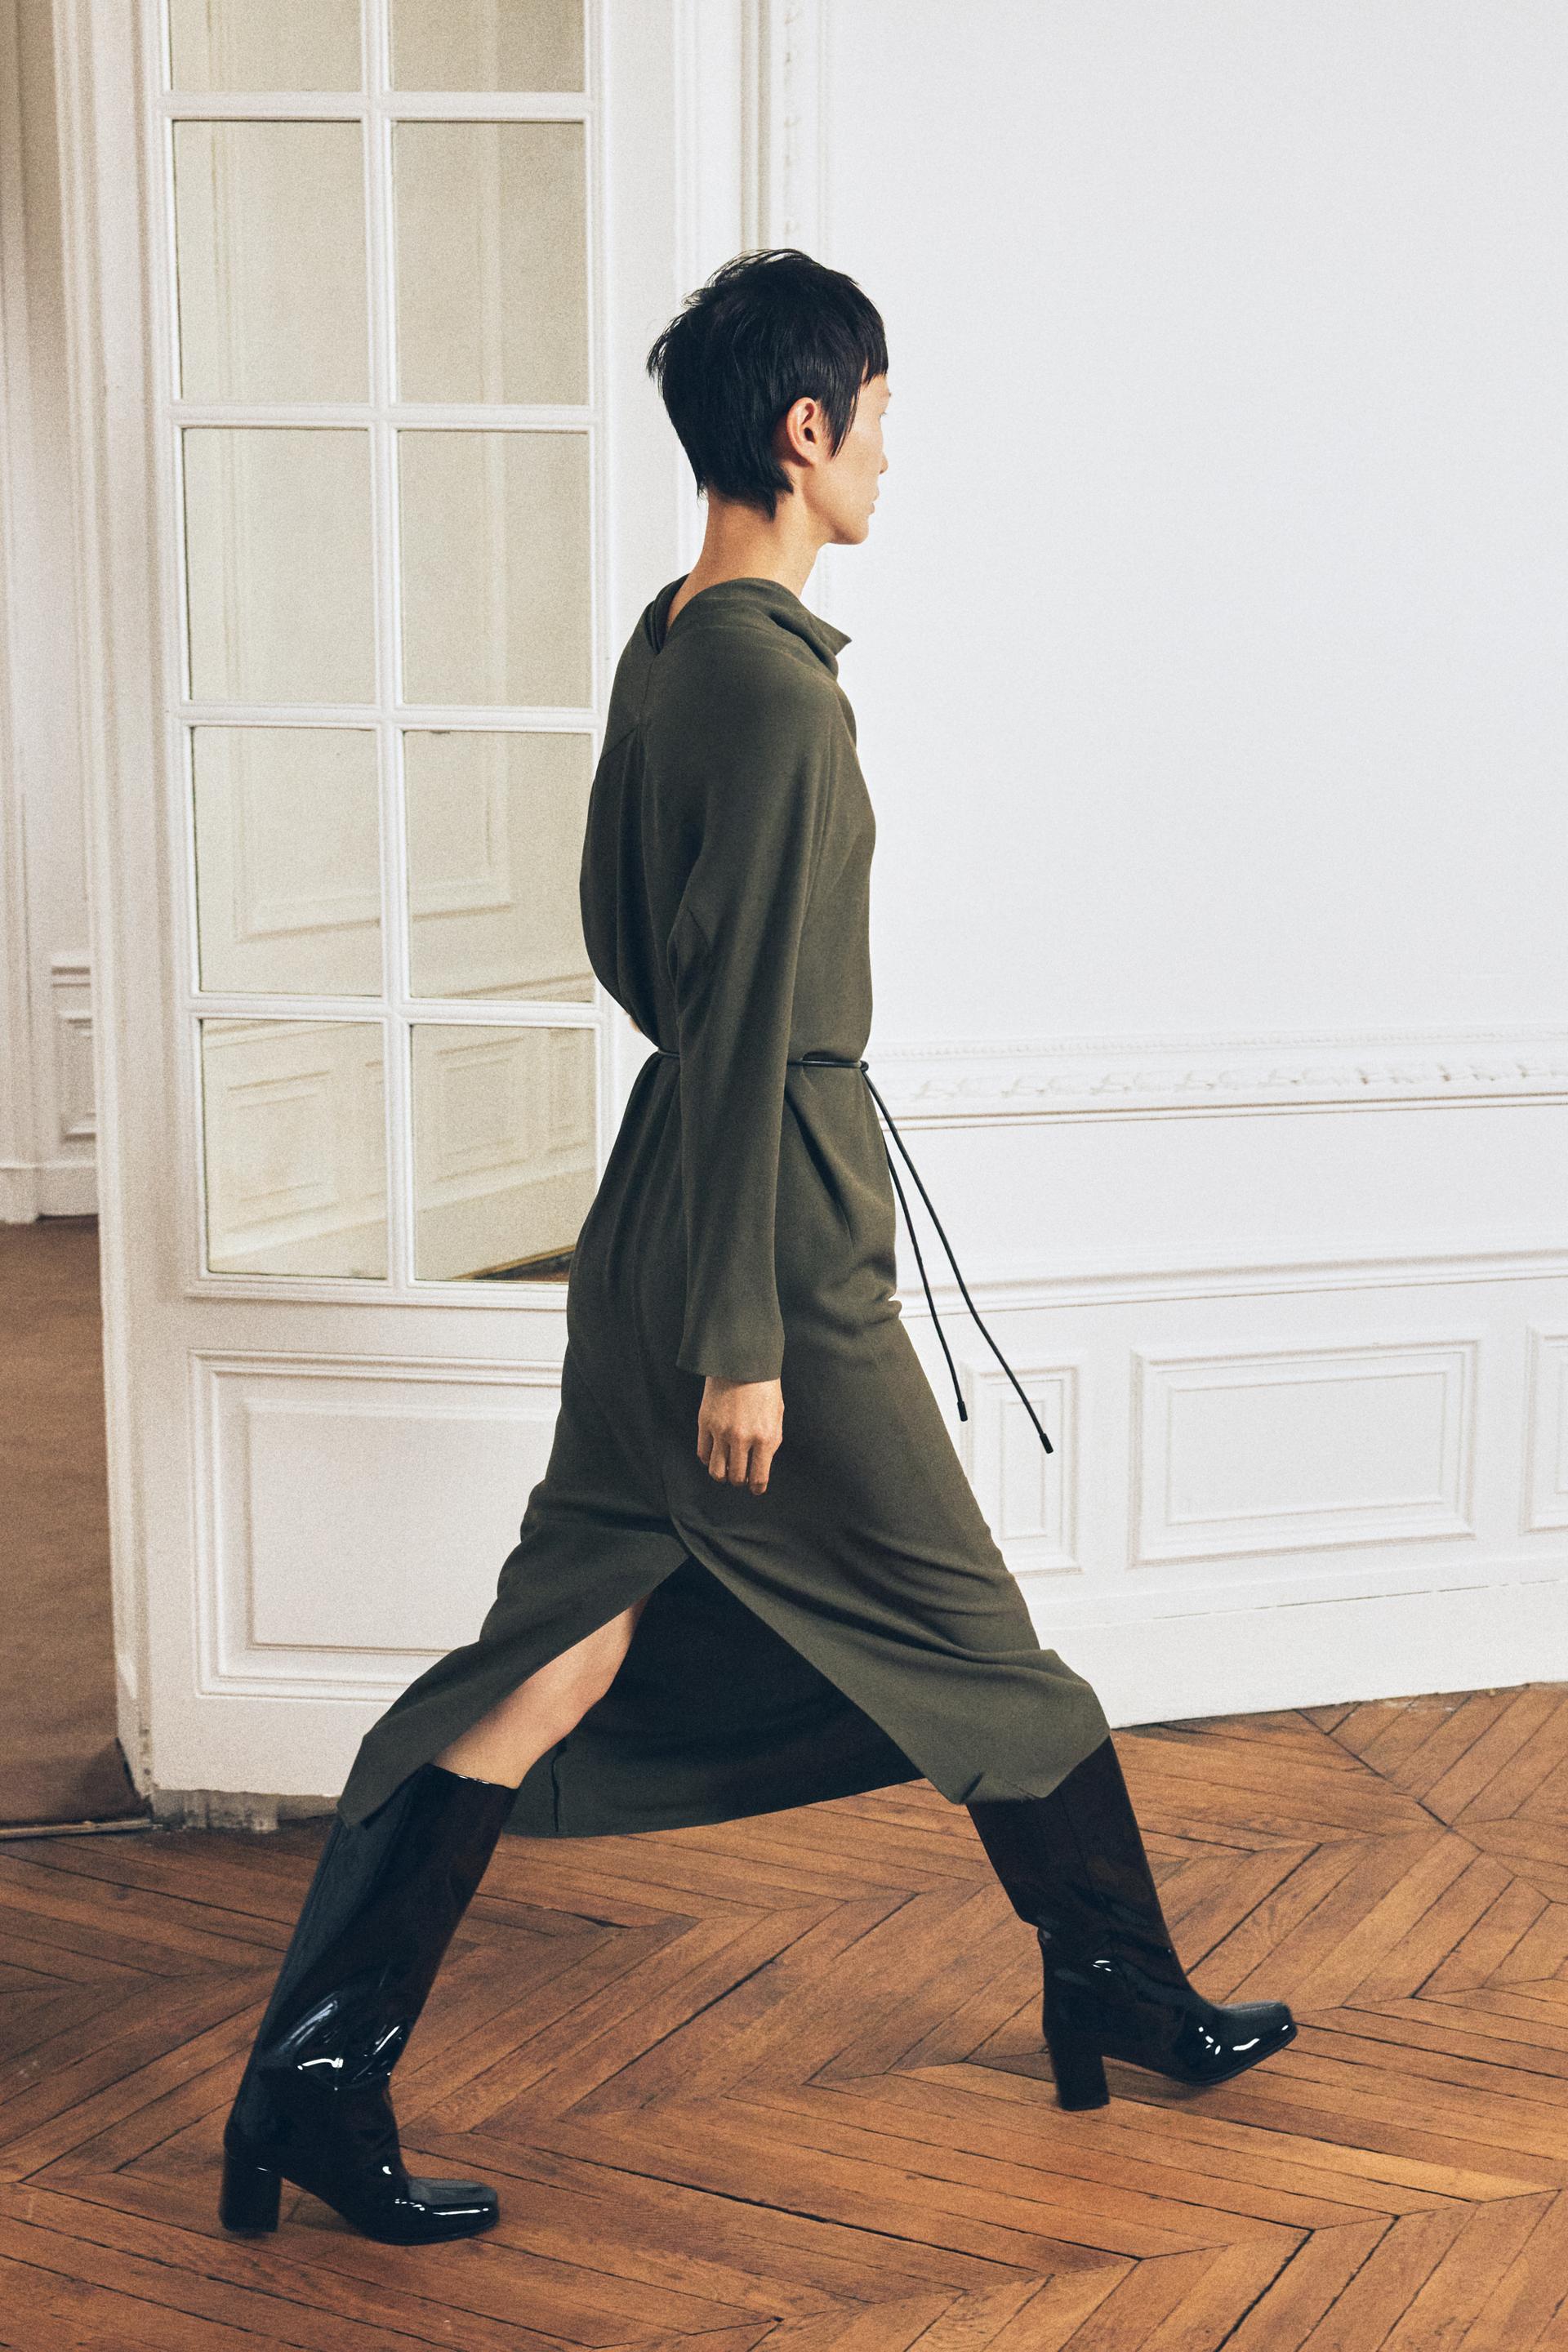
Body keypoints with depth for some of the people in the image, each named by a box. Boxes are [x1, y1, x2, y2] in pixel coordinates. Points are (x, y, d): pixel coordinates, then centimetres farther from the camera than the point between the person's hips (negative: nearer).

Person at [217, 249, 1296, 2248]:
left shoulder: (661, 647, 9)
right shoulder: (783, 692, -20)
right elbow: (749, 1029, -21)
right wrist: (746, 1339, -18)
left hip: (655, 1222, 9)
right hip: (773, 1249, -9)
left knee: (559, 1652, 9)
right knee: (964, 1635, 10)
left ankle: (317, 2069, 12)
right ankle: (1124, 1992, 30)